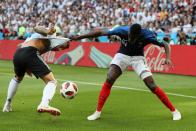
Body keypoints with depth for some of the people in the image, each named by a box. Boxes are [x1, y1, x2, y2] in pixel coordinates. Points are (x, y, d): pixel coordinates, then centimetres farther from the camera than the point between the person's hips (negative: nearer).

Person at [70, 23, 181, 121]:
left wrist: (168, 58, -37)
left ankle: (174, 111, -1)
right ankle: (98, 112, -6)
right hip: (122, 55, 1)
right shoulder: (122, 30, -27)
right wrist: (79, 37, -17)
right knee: (109, 80, -17)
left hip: (138, 57, -1)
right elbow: (100, 32, -19)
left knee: (152, 86, -13)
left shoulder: (146, 36, -29)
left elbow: (165, 45, -18)